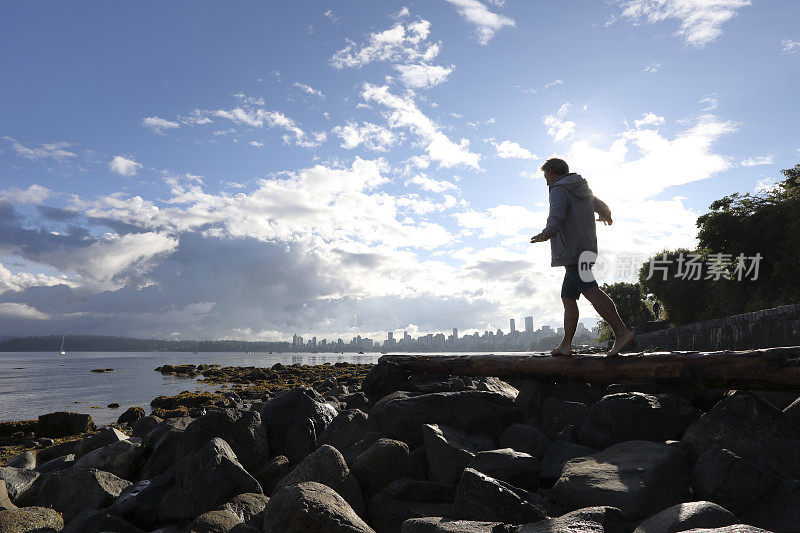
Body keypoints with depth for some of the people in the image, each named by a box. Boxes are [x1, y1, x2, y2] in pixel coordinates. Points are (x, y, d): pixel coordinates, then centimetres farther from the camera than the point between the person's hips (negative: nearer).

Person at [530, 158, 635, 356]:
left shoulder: (559, 190, -4)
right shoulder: (583, 190, 24)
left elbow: (557, 213, -25)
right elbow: (600, 205, 43)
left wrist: (548, 233, -44)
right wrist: (606, 215, 66)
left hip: (571, 250, -9)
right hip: (587, 249, 9)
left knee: (591, 291, -18)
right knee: (568, 297, 8)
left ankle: (622, 332, -25)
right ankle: (566, 344, 7)